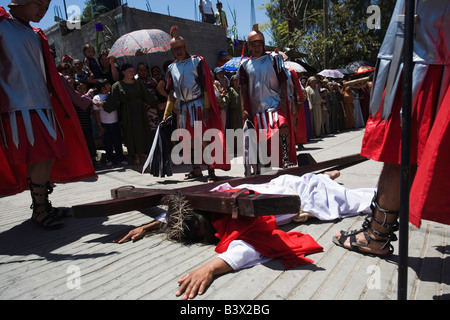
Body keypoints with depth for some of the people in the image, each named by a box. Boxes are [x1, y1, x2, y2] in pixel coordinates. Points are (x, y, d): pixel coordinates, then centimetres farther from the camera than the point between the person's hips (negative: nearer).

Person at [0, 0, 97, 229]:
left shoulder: (37, 36, 21)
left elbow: (53, 74, 24)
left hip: (43, 106, 7)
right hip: (21, 107, -7)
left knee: (50, 157, 6)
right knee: (40, 158, -12)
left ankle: (42, 204, 20)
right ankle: (39, 210, 1)